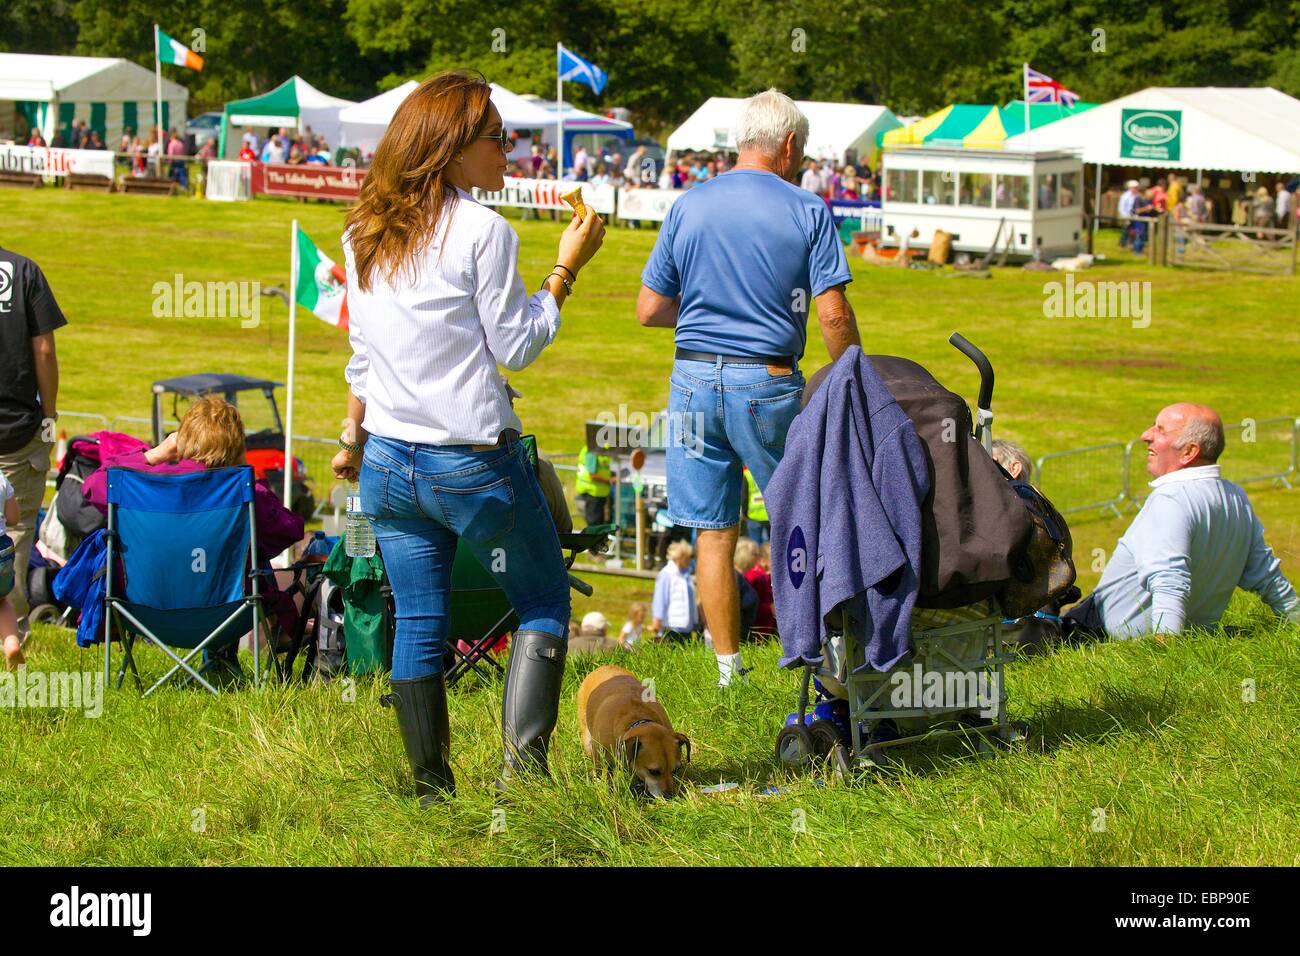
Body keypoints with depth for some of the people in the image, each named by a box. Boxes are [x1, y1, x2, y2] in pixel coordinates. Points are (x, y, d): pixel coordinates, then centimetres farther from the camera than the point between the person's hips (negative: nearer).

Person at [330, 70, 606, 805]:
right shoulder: (483, 232, -12)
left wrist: (354, 436, 26)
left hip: (389, 461, 6)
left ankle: (432, 792, 9)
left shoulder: (364, 236, 8)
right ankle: (523, 764, -3)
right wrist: (567, 267, -1)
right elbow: (516, 345, -7)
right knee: (545, 601, 9)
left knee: (419, 625, 9)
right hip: (473, 461, -6)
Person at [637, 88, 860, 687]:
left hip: (695, 379, 2)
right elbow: (834, 314, -9)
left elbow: (649, 311, 5)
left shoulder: (687, 208, 5)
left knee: (714, 533, 7)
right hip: (768, 384, -2)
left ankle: (729, 669, 9)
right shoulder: (807, 211, -4)